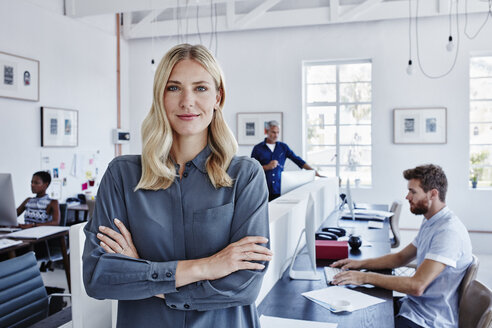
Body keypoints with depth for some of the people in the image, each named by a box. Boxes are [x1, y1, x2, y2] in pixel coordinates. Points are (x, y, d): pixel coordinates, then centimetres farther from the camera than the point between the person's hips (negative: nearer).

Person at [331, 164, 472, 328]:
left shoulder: (449, 231, -24)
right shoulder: (430, 223, 10)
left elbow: (417, 286, -30)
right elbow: (401, 257, 20)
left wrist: (366, 277, -25)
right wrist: (361, 263, 8)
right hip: (412, 304, 9)